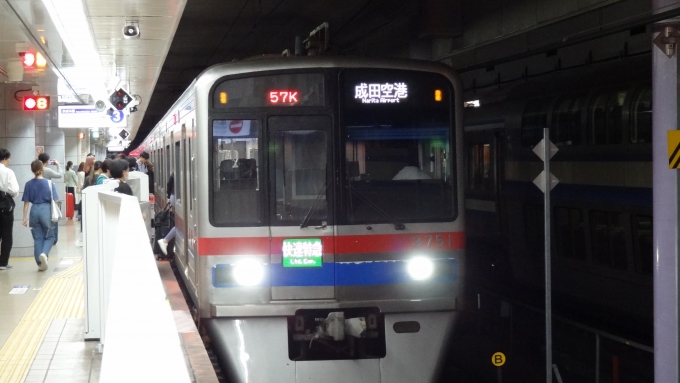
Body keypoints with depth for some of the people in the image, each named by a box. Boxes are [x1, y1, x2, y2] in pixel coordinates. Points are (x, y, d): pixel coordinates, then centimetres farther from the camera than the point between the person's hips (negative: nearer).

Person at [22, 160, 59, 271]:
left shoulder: (29, 184, 0)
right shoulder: (49, 183, -5)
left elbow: (26, 202, 1)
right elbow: (54, 201, -5)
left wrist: (25, 218, 5)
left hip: (34, 211, 2)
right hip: (46, 210, -2)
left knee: (37, 238, 11)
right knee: (49, 236, 12)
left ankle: (40, 263, 12)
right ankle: (44, 253, -16)